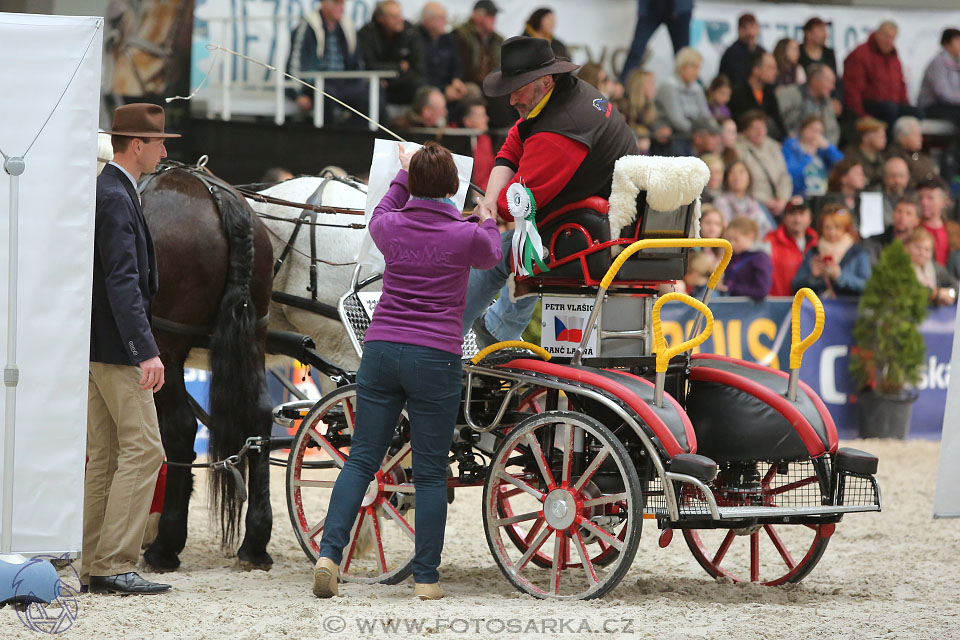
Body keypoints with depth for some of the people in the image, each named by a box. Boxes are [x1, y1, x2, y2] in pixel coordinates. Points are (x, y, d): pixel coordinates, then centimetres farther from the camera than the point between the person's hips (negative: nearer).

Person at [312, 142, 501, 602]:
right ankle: (426, 577, 7)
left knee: (361, 460, 7)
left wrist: (403, 175, 44)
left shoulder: (390, 227, 2)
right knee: (430, 472, 4)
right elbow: (491, 256, 20)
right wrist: (488, 223, 41)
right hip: (435, 357, -3)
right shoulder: (468, 236, -5)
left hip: (381, 351, 3)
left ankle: (329, 552, -7)